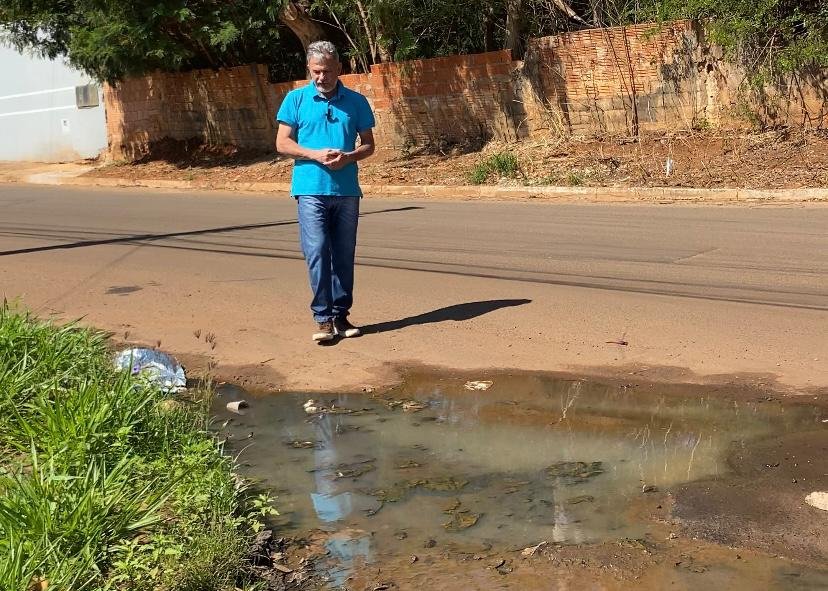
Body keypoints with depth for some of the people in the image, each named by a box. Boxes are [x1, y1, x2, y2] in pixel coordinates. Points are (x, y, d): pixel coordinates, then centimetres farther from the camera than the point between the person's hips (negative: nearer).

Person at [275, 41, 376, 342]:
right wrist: (315, 154, -13)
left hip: (347, 191, 2)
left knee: (344, 255, 6)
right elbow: (282, 143, 3)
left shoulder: (356, 102, 9)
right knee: (317, 252, -9)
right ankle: (323, 318, -3)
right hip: (311, 190, -2)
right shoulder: (296, 99, 5)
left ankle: (341, 314, 15)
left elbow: (368, 144, 11)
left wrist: (348, 156, -10)